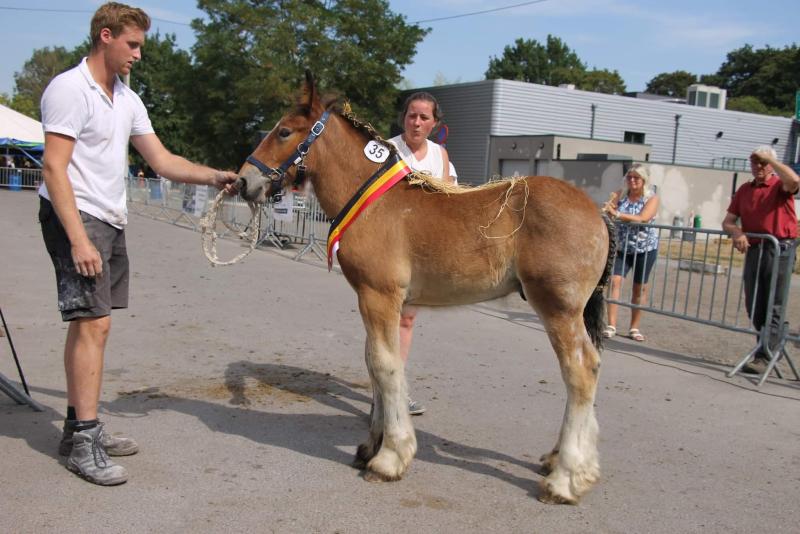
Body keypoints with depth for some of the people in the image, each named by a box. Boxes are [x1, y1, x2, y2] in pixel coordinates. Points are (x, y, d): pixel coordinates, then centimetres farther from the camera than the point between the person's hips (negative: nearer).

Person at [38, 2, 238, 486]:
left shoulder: (128, 99, 14)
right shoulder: (70, 89, -11)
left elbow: (163, 161, 13)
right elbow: (54, 168, -17)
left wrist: (214, 176, -1)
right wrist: (78, 240, -24)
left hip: (111, 223, 9)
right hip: (76, 219, -8)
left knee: (87, 323, 12)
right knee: (95, 323, -12)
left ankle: (79, 426, 21)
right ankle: (84, 443, -5)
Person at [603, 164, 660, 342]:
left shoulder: (652, 198, -8)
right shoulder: (620, 194, 2)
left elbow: (643, 218, -23)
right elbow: (609, 210, -7)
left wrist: (617, 214, -33)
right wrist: (607, 210, -32)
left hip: (645, 248, -2)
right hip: (622, 248, 2)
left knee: (640, 288, 7)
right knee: (614, 281, -12)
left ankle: (634, 328, 19)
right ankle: (611, 325, -11)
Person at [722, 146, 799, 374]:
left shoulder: (780, 186, 0)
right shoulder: (744, 190, 15)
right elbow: (727, 221, 12)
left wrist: (770, 158, -13)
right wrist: (736, 232, -11)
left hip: (779, 249, -6)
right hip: (753, 250, 6)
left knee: (772, 307, -5)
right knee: (753, 306, 9)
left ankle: (764, 357, -5)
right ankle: (773, 345, 27)